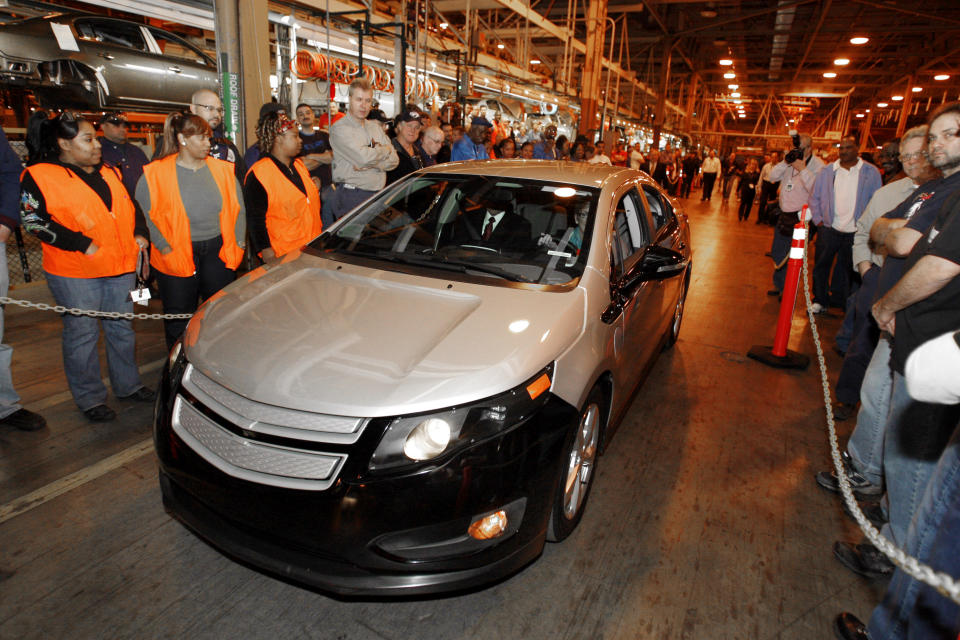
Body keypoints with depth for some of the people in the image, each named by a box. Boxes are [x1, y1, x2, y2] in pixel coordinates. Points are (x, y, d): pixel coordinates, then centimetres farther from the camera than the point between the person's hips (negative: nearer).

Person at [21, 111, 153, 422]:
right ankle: (90, 398, 16)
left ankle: (127, 385, 29)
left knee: (121, 327, 14)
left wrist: (140, 233, 5)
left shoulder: (108, 173, 14)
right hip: (75, 272, -5)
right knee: (82, 333, 3)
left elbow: (130, 206, 23)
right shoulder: (40, 176, -6)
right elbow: (33, 219, -11)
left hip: (120, 267, 6)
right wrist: (82, 244, -17)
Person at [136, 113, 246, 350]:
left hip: (217, 251, 3)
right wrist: (164, 247, -11)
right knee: (179, 320, 7)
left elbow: (238, 209, 11)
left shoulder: (223, 170, 7)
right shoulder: (155, 174, -3)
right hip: (177, 256, -2)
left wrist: (238, 242, 2)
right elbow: (144, 214, -3)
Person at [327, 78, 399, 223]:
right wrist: (386, 150, -1)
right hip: (351, 197, -5)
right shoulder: (339, 129, -5)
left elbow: (393, 160, 6)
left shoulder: (375, 127, 16)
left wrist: (368, 164, -10)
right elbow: (363, 157, -20)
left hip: (378, 194, 6)